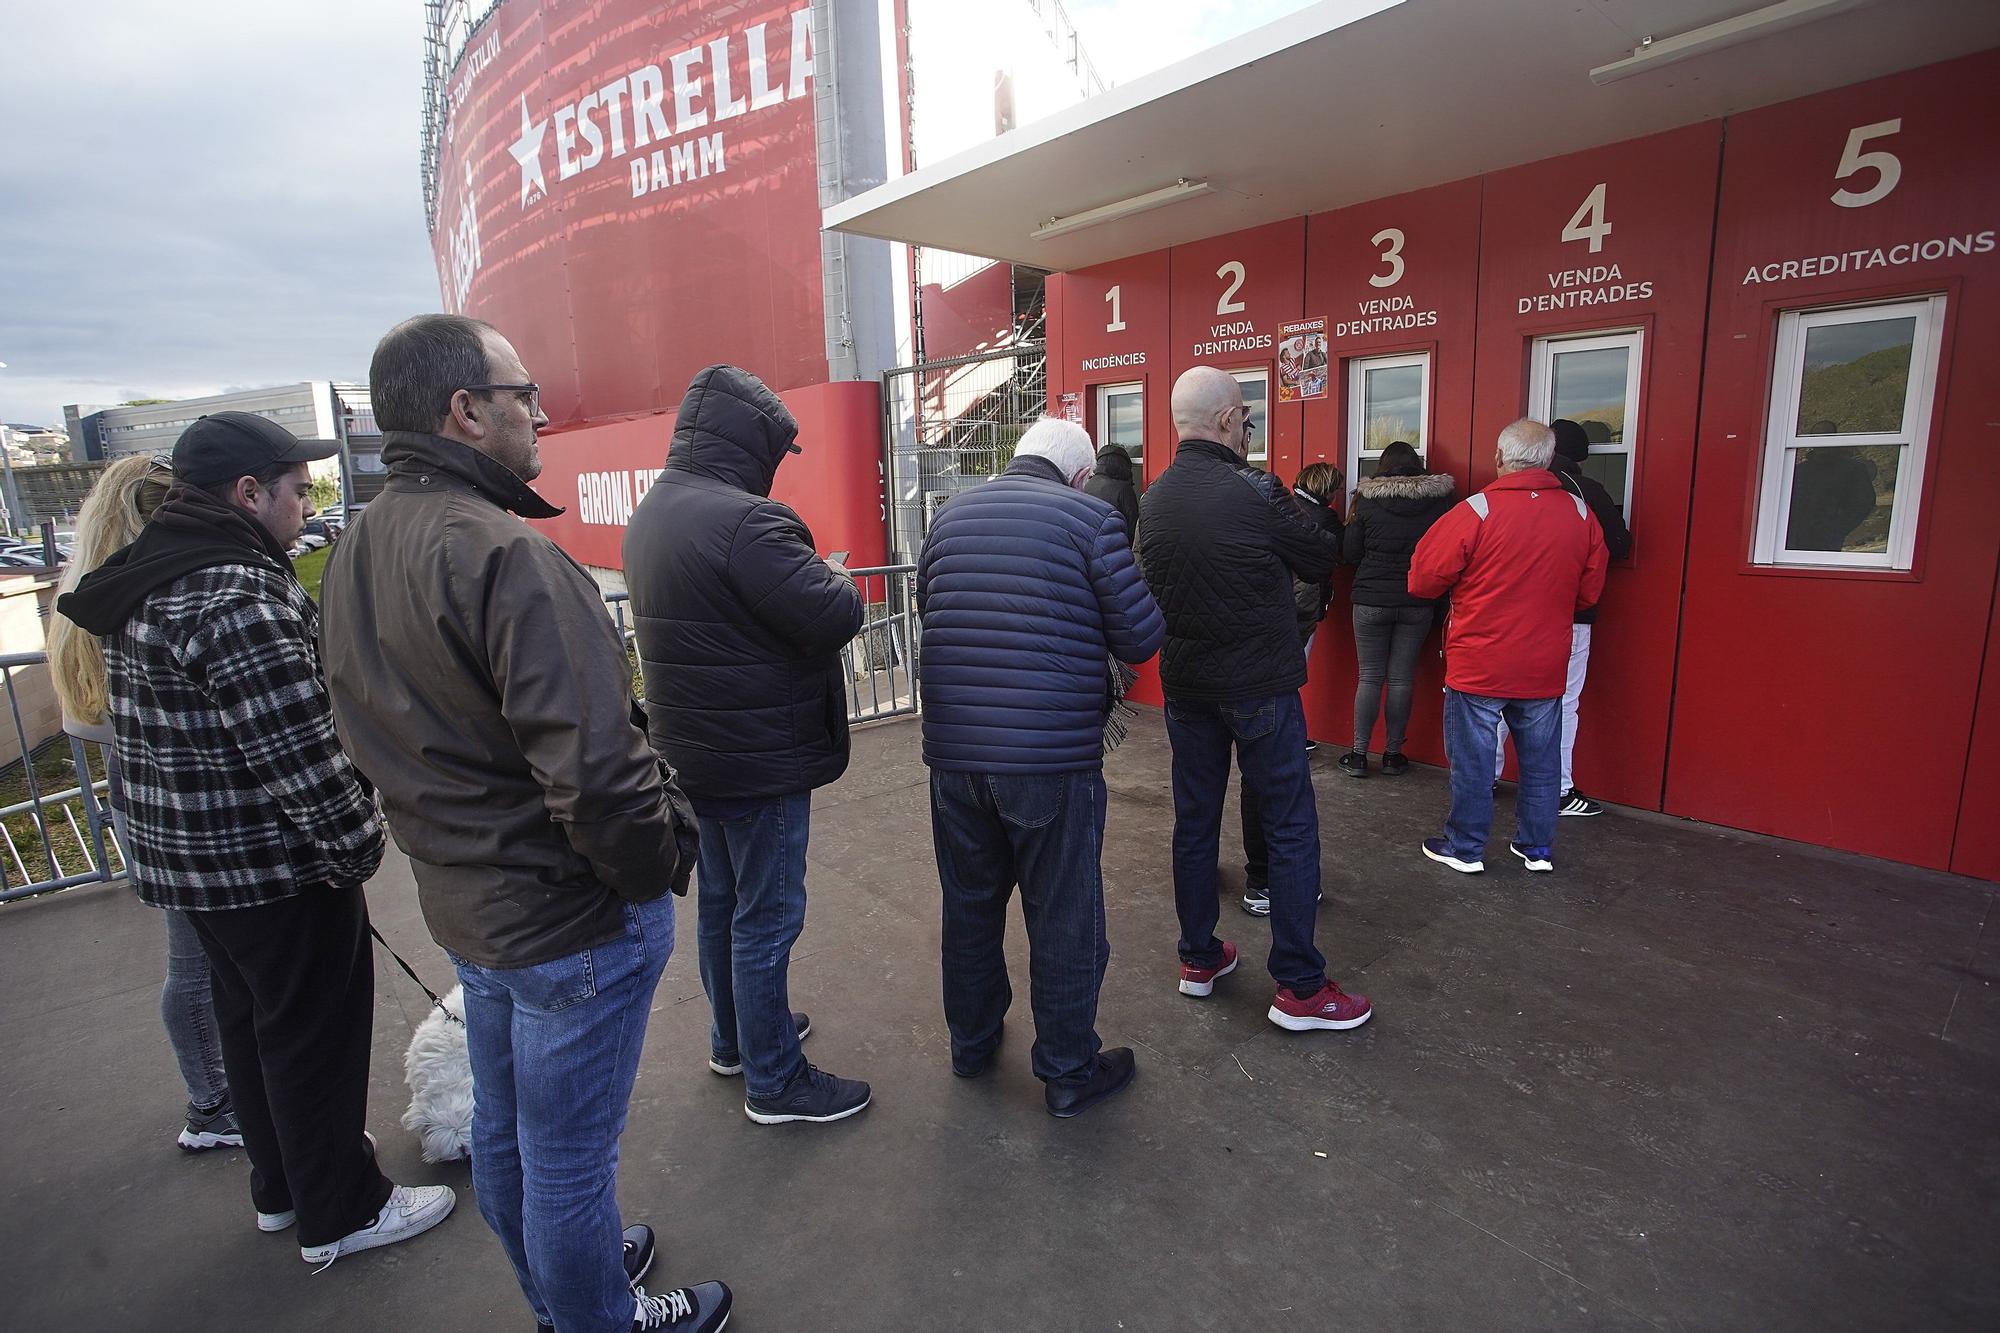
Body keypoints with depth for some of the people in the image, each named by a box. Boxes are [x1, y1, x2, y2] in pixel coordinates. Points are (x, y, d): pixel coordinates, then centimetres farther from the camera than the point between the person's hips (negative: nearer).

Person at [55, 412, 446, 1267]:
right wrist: (357, 844, -14)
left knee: (249, 1020, 23)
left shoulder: (150, 580, 8)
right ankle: (339, 1212, 24)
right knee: (314, 1033, 6)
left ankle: (279, 1184, 42)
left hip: (184, 856, 10)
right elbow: (294, 754, -27)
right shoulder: (238, 597, -25)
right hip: (272, 870, -10)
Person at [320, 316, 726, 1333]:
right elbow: (593, 766, -32)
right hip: (571, 915, -9)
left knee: (503, 1125, 26)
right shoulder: (503, 555, -26)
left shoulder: (355, 552, 5)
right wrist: (657, 867, -15)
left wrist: (457, 841, 18)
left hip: (461, 901, 9)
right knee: (569, 1151, 12)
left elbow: (375, 733, 13)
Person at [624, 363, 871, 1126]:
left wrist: (815, 579, 4)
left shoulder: (652, 514, 9)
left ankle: (735, 1037, 41)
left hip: (695, 750, 10)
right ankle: (775, 1083, 20)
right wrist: (838, 580, -5)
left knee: (721, 900, 22)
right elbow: (832, 618, -27)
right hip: (761, 756, -10)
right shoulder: (742, 520, -23)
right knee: (767, 918, 4)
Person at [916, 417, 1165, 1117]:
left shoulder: (951, 514, 7)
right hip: (1052, 758, -5)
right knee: (1064, 919, 12)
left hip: (953, 752, 5)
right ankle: (1068, 1071, 28)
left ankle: (971, 1041, 41)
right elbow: (1140, 638, -7)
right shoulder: (1091, 518, -8)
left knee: (969, 903, 22)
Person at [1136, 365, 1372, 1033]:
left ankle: (1199, 958, 28)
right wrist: (1295, 509, 14)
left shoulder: (1152, 500, 2)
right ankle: (1299, 988, 12)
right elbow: (1322, 559, -4)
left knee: (1194, 820, 15)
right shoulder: (1255, 493, -17)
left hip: (1185, 687, 6)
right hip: (1259, 685, -6)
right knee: (1291, 828, 5)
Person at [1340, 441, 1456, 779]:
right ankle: (1392, 754, 15)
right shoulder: (1440, 499, -1)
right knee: (1401, 678, 8)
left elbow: (1350, 552, -2)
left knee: (1369, 677, 6)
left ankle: (1358, 755, 9)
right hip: (1418, 603, 1)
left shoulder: (1367, 500, -5)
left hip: (1371, 599, -1)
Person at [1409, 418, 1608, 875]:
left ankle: (1465, 848, 18)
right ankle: (1537, 847, 29)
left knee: (1471, 760, 7)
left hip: (1478, 665, -4)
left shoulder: (1475, 511, -15)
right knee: (1540, 760, 16)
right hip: (1545, 667, 4)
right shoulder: (1580, 513, -1)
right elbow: (1589, 592, 8)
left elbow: (1422, 580, -9)